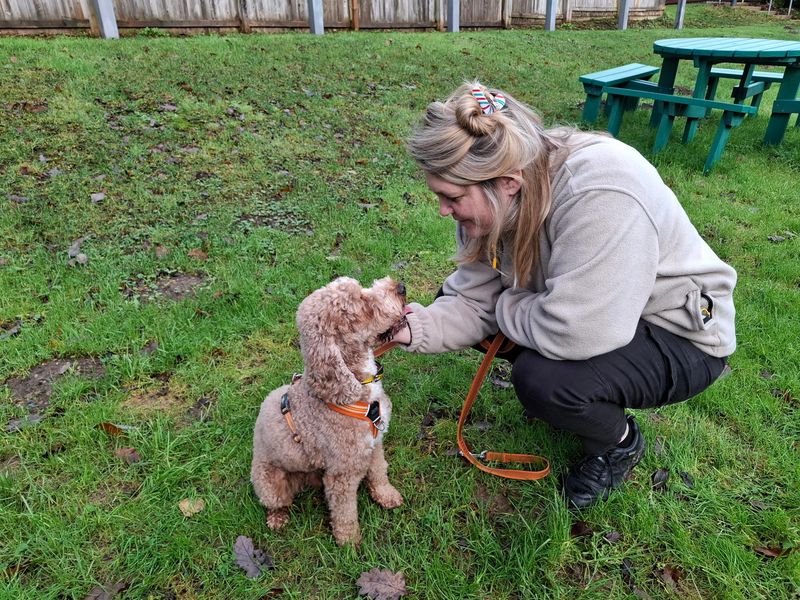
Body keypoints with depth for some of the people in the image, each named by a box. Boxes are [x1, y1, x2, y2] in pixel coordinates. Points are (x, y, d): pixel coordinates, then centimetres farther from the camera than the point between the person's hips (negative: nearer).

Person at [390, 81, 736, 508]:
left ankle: (620, 443, 4)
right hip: (582, 313, 8)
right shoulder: (497, 198, -12)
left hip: (680, 336, -7)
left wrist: (505, 307, -21)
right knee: (453, 299, 0)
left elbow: (575, 335, -39)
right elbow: (475, 300, -8)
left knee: (541, 380, -33)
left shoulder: (599, 192, -36)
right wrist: (420, 328, -26)